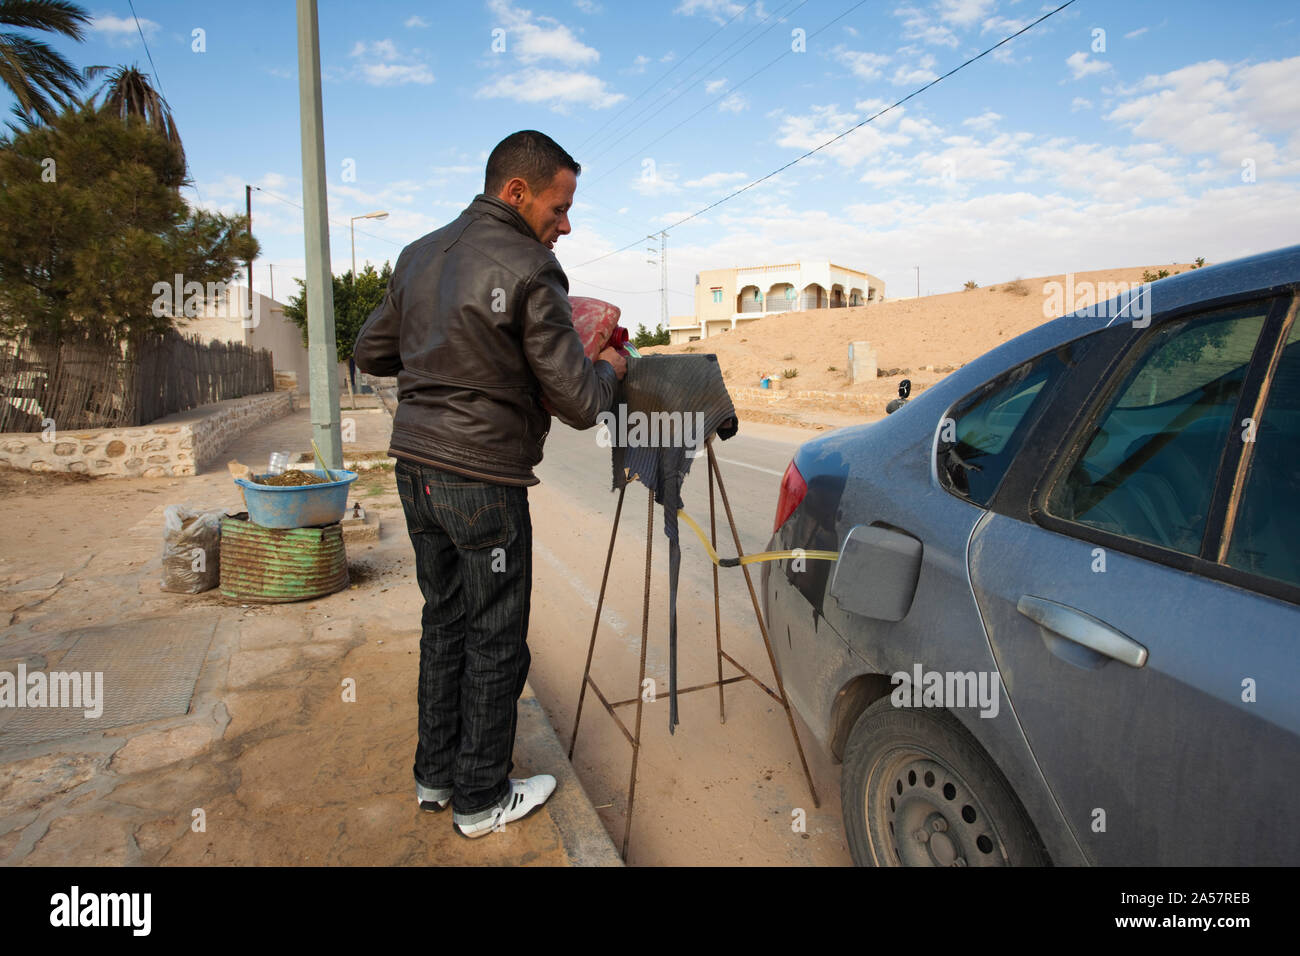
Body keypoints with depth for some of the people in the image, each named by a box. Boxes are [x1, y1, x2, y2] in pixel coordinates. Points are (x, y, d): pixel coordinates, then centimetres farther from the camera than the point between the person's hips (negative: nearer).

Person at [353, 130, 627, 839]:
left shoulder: (420, 255, 11)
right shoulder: (529, 272, -13)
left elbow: (371, 352, 19)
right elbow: (578, 404, -14)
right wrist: (609, 368, 6)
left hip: (415, 463, 8)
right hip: (481, 479, -8)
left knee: (443, 622, 19)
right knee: (495, 641, 7)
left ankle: (436, 775, 34)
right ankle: (481, 800, 23)